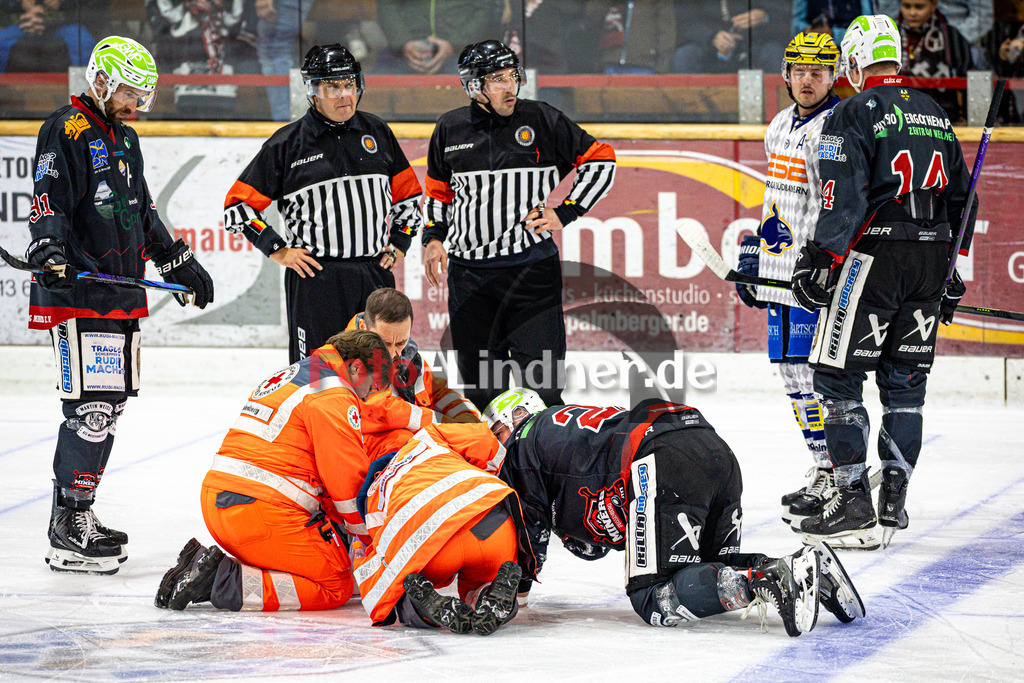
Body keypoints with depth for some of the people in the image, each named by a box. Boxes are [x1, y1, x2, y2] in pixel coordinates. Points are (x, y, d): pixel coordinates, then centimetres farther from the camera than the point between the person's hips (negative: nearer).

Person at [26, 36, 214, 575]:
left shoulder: (125, 140, 21)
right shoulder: (66, 132, -8)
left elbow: (143, 215, 31)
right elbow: (49, 200, -19)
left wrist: (180, 264, 32)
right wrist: (48, 248, -36)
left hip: (122, 297, 10)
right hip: (77, 294, -10)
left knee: (107, 409, 11)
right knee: (91, 408, -14)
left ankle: (75, 516, 18)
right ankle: (68, 533, -13)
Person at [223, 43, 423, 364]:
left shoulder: (377, 132, 10)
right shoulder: (286, 144, -1)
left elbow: (408, 194, 22)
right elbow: (238, 205, 1)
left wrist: (399, 244, 13)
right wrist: (279, 251, -4)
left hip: (376, 275, 4)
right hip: (315, 276, -4)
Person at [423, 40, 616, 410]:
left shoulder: (542, 121, -3)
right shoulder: (450, 129, 6)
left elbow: (601, 161, 3)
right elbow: (438, 189, 21)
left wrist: (565, 213, -5)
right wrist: (433, 237, 9)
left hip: (532, 268, -3)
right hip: (469, 274, 3)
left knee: (542, 377, -7)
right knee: (479, 384, 7)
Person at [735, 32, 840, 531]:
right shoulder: (782, 125, 16)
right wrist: (754, 252, 27)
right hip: (781, 270, 9)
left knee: (811, 372, -11)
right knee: (790, 369, 12)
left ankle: (834, 481, -6)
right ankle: (827, 473, 21)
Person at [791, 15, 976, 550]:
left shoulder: (855, 113, -7)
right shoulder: (935, 115, 15)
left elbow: (844, 197, -17)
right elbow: (960, 198, 19)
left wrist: (820, 260, -14)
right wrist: (952, 275, 25)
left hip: (873, 260, -7)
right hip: (931, 261, 7)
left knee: (837, 379, -2)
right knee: (905, 382, 12)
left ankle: (854, 506, -9)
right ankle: (893, 505, 11)